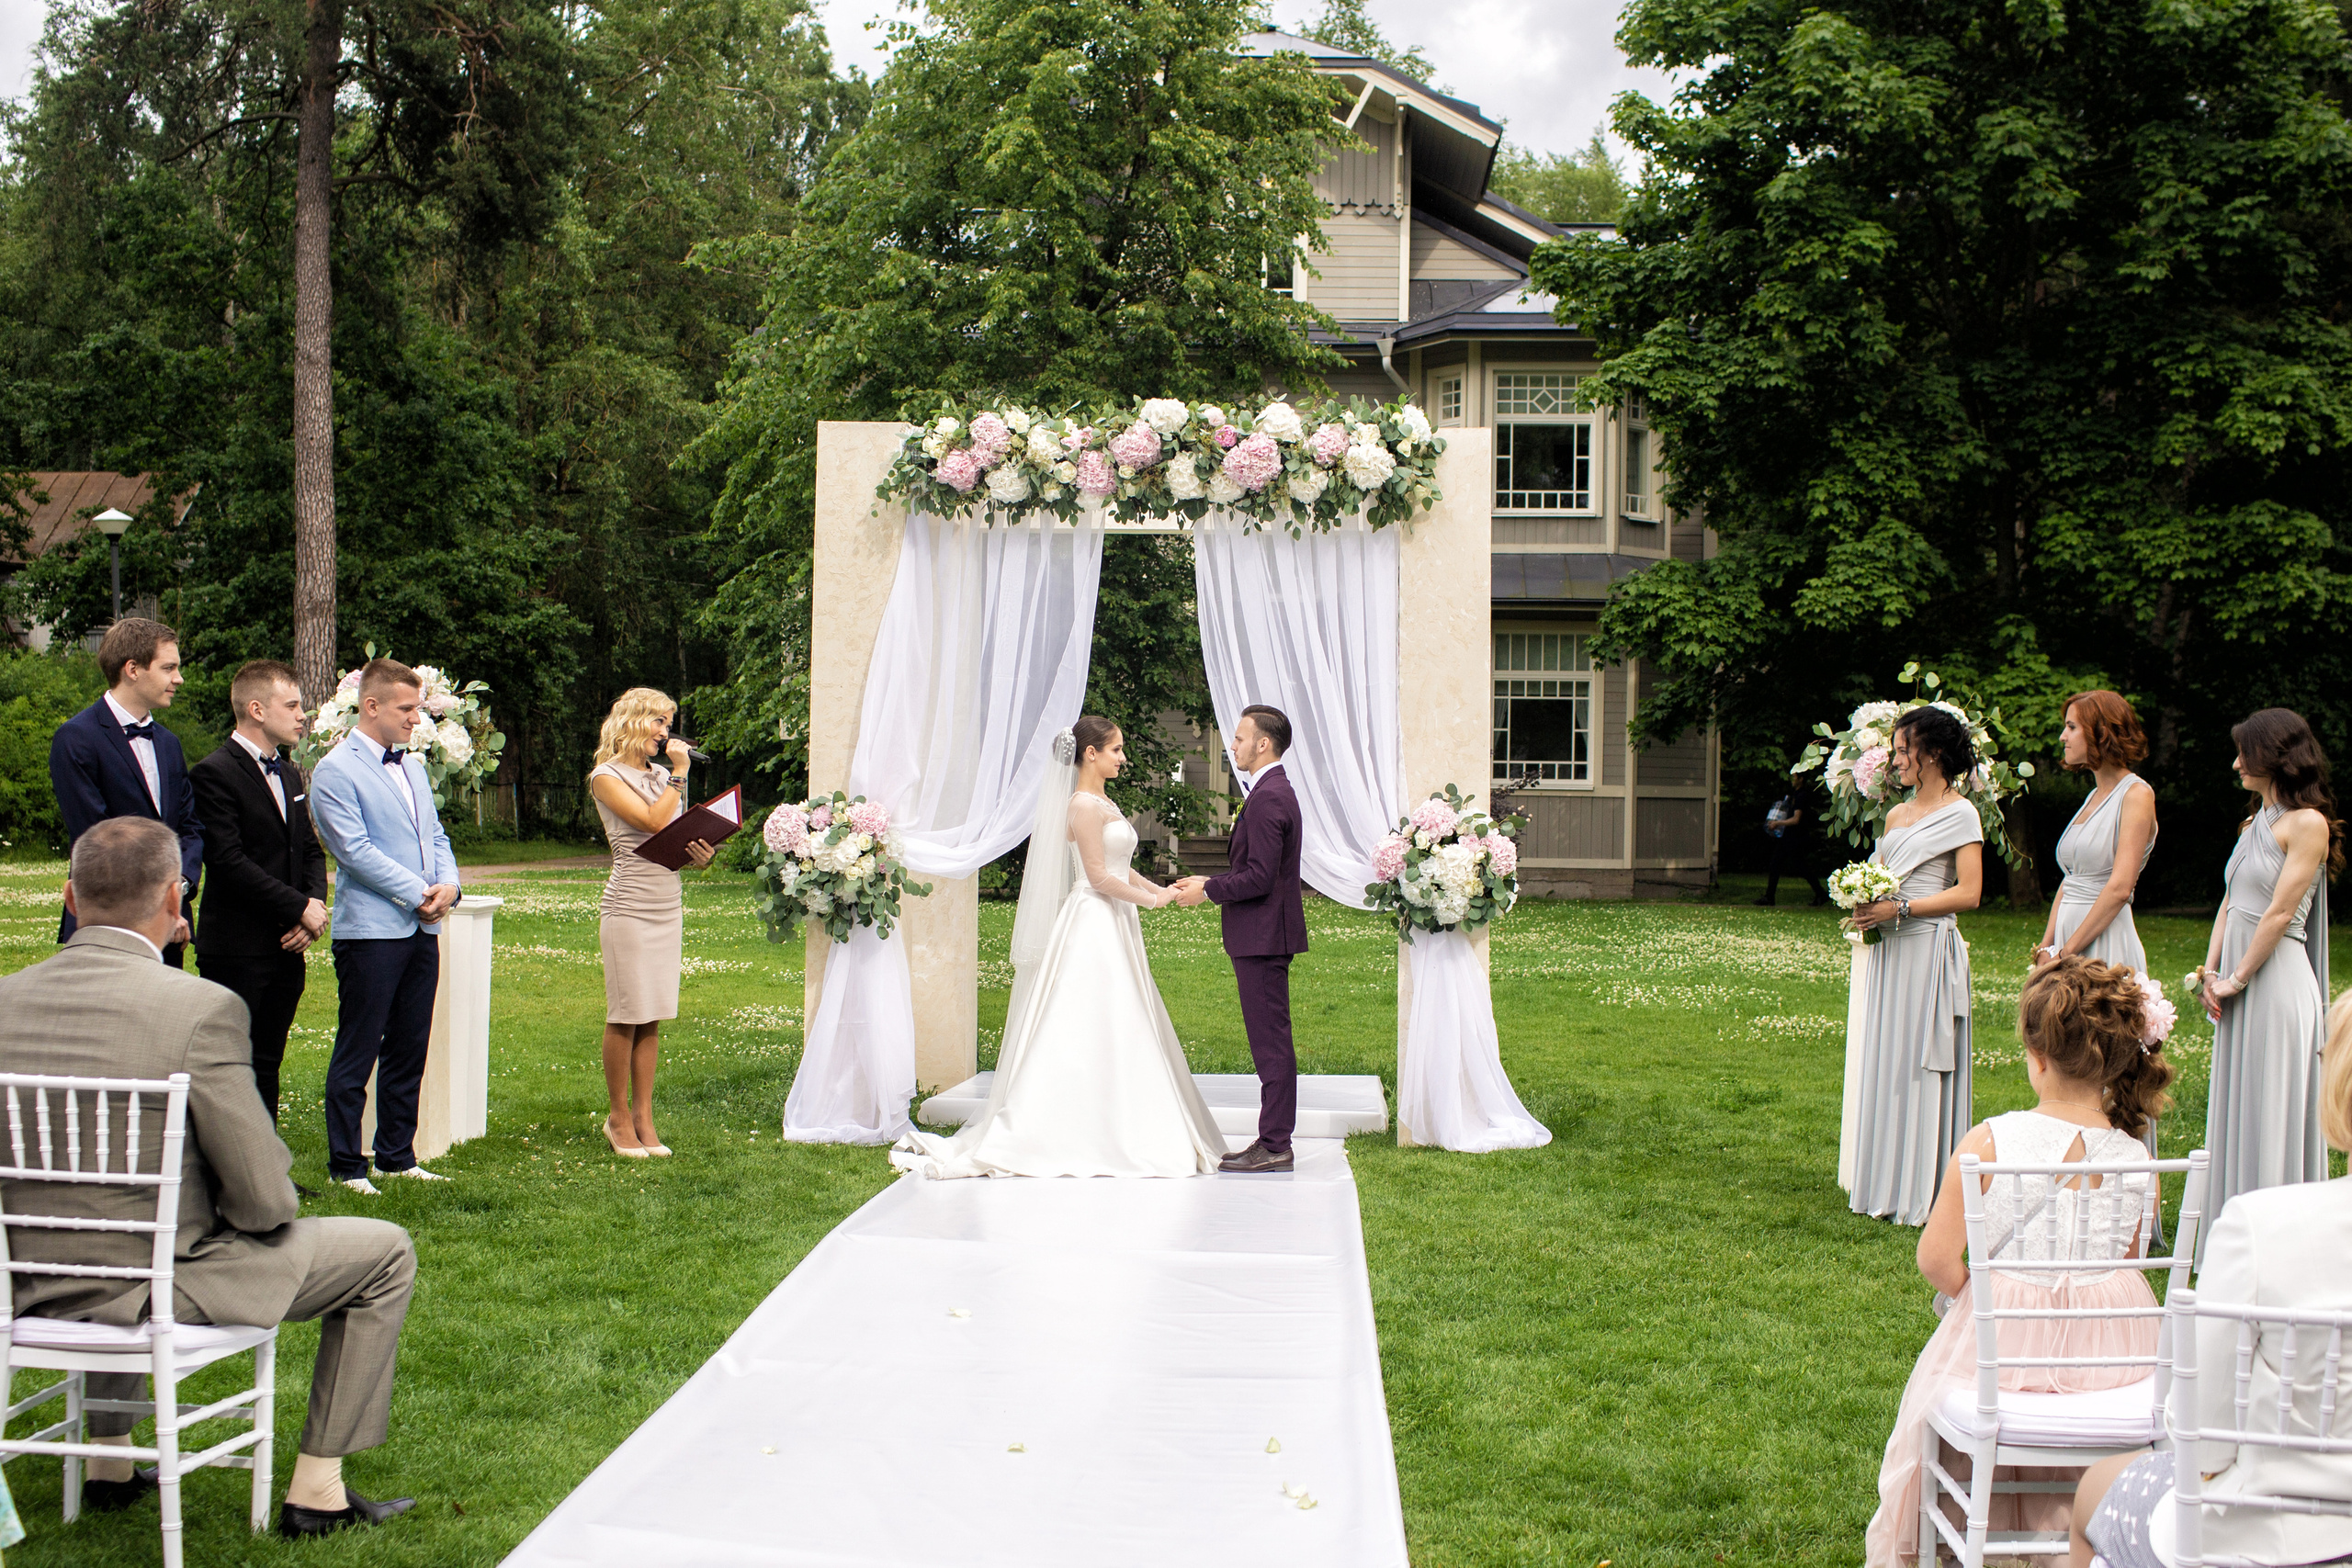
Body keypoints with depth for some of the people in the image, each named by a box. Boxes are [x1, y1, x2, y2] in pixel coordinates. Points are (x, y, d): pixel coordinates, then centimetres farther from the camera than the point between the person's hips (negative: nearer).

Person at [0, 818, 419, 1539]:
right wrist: (265, 1205, 5)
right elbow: (263, 1203, -17)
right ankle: (316, 1491, 15)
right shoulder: (202, 1007, -20)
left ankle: (109, 1460, 44)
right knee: (385, 1252, 12)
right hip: (162, 1288, -6)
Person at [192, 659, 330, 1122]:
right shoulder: (215, 774, -10)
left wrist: (316, 905, 0)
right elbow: (228, 861, -18)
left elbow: (311, 849, 20)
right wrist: (300, 908, -15)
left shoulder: (289, 775, 17)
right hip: (237, 951, -8)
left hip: (287, 948, 8)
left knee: (267, 1066, 12)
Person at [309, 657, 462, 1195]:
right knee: (357, 1052, -2)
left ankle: (397, 1156, 20)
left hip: (422, 929, 8)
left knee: (409, 1050, 11)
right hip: (371, 928, -8)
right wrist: (418, 893, -13)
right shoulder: (335, 771, -7)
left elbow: (436, 835, 19)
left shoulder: (412, 767, 18)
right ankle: (346, 1165, 5)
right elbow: (355, 849, -13)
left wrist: (448, 884, -1)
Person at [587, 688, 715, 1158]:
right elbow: (654, 821, -17)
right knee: (625, 1017, -3)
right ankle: (619, 1116, 8)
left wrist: (701, 853, 0)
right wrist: (680, 773, -8)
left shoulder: (662, 775, 17)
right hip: (630, 907, -6)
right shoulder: (607, 776, -4)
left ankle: (644, 1116, 12)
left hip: (669, 904, 6)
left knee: (652, 1018, 7)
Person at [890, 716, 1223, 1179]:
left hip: (1113, 928, 10)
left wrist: (1160, 889, 8)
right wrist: (1152, 899, -10)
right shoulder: (1084, 805, -14)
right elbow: (1099, 876, -18)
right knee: (1085, 1032, -7)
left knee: (1117, 1033, 9)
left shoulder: (1101, 803, 16)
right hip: (1094, 927, -10)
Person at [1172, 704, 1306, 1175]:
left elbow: (1260, 877, -23)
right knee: (1270, 1042, 13)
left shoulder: (1268, 798, -18)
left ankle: (1275, 1146, -1)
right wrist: (1211, 882, 13)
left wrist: (1208, 890, -11)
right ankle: (1272, 1140, 18)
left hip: (1263, 937, -11)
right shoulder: (1275, 790, 16)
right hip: (1263, 936, 11)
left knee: (1271, 1042, -5)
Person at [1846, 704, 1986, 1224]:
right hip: (1889, 952, 7)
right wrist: (1865, 908, 3)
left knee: (1920, 1066, -6)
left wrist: (1900, 909, -17)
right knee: (1884, 1062, 7)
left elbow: (1968, 893, -12)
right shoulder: (1897, 815, 17)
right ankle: (1888, 1187, 13)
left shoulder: (1959, 813, -4)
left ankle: (1923, 1195, 0)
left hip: (1929, 951, -7)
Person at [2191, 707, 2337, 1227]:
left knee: (2271, 1111, -4)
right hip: (2238, 981, 9)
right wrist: (2209, 972, 3)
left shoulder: (2307, 823, -11)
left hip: (2276, 979, -9)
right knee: (2236, 1107, 12)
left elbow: (2280, 913, -15)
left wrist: (2236, 980, -12)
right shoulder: (2255, 822, 16)